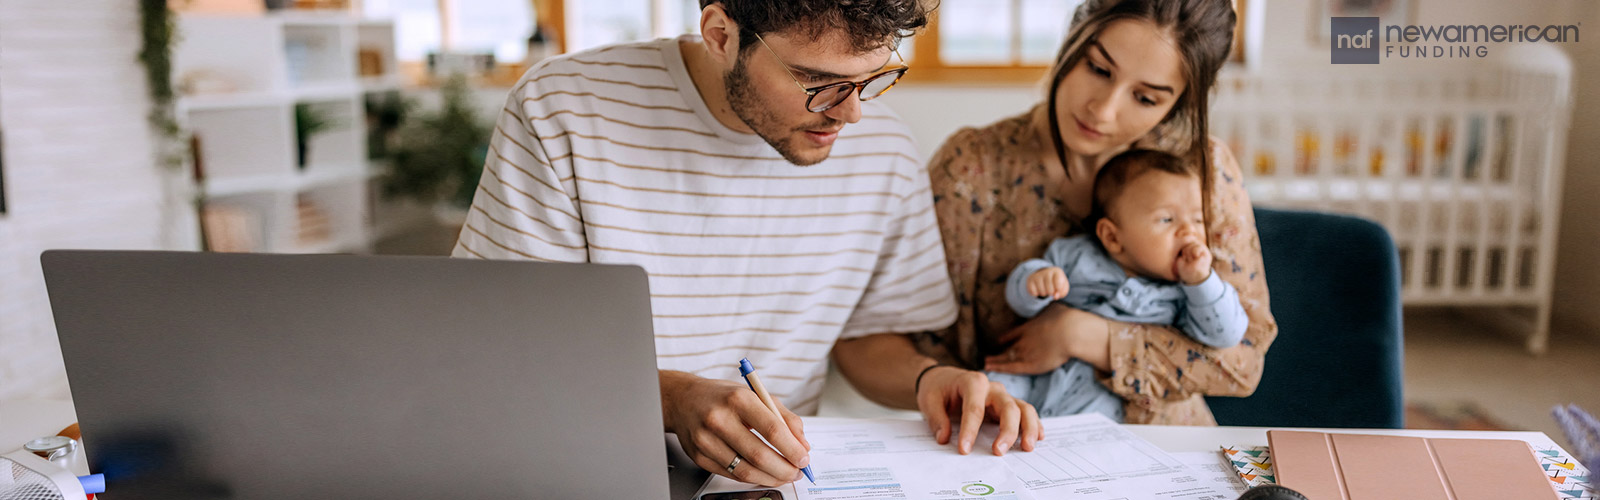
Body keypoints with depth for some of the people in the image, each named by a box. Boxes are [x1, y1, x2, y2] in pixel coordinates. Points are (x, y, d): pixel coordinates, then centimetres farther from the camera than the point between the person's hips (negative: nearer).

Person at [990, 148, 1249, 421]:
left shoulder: (1184, 291, 4)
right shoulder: (1075, 255, 3)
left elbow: (1226, 335, -4)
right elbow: (1019, 298, 5)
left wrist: (1201, 280, -16)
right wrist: (1034, 280, -20)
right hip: (1037, 377, 1)